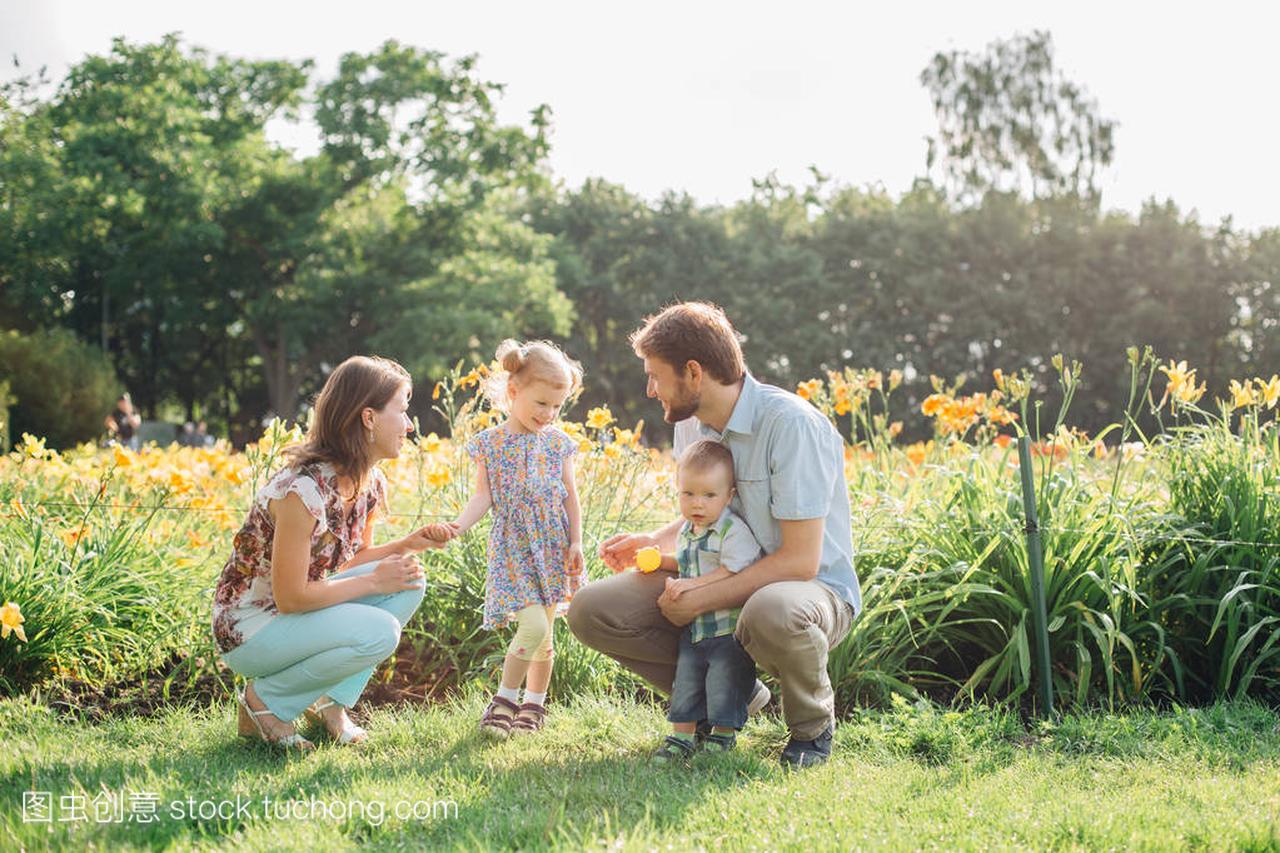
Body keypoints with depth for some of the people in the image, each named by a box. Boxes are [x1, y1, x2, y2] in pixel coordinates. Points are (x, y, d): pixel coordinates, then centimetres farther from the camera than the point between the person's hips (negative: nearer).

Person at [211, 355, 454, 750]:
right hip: (248, 630, -9)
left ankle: (331, 700, 1)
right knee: (378, 632, -27)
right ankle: (264, 699, -6)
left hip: (297, 612, 9)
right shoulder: (303, 489, -28)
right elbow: (290, 598, -26)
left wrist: (409, 544, -5)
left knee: (408, 582, -6)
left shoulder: (371, 484, -1)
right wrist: (374, 582, -18)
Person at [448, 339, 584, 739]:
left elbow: (570, 496, 8)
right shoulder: (489, 443, -1)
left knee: (544, 632, 8)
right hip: (512, 547, -3)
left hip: (552, 545, 3)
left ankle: (534, 702, 25)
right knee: (533, 624, -18)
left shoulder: (557, 442, 5)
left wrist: (576, 542, 0)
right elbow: (483, 496, -3)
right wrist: (459, 525, -20)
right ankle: (504, 699, -2)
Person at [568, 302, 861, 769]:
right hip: (726, 583, 7)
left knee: (771, 614, -45)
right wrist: (653, 541, 0)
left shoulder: (791, 425, -23)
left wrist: (699, 600, -23)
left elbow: (799, 560, -25)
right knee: (591, 611, -10)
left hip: (814, 586, -7)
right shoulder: (692, 422, 2)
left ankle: (813, 724, -10)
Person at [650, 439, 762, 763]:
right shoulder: (686, 532, 9)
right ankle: (681, 737, 19)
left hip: (729, 629, -7)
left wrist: (693, 584, -26)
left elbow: (734, 571, -25)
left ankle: (722, 735, 17)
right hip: (693, 628, 7)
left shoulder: (734, 530, -17)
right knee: (685, 684, 10)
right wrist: (659, 561, 11)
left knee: (724, 685, 1)